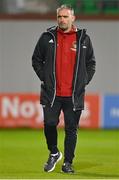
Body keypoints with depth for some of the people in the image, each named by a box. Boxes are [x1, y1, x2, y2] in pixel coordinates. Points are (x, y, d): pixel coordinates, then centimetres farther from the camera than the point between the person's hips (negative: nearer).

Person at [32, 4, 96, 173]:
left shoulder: (83, 38, 5)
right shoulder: (47, 37, 3)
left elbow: (91, 63, 16)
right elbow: (36, 59, 13)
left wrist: (84, 81, 5)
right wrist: (44, 77, 3)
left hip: (75, 94, 0)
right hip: (51, 93, 0)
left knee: (71, 129, 3)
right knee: (50, 123, -8)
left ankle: (68, 163, 13)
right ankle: (54, 153, 18)